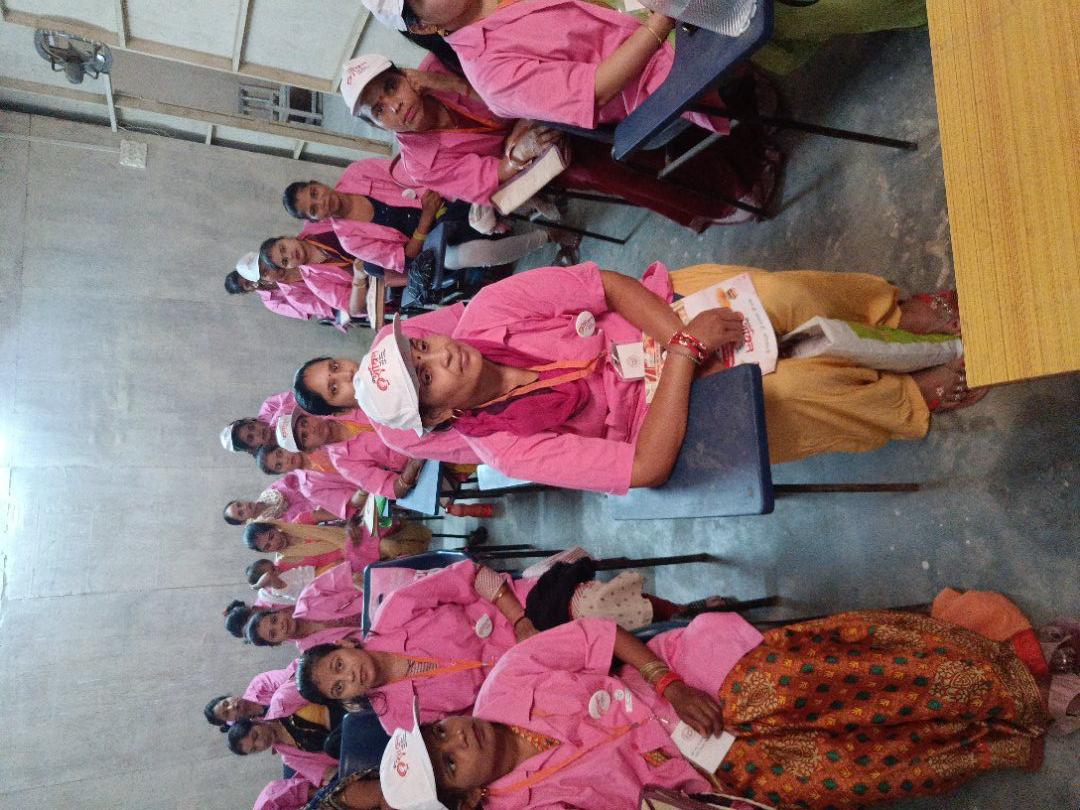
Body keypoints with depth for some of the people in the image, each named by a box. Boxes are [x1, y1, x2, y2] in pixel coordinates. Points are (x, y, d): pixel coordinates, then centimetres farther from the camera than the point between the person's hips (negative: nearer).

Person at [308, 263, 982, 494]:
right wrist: (685, 352, -31)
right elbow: (646, 468, -27)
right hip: (668, 404, -3)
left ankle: (897, 311, 9)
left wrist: (679, 334, -25)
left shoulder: (487, 311, -15)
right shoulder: (508, 449, -22)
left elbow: (608, 285, -11)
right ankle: (916, 399, 8)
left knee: (785, 294, -21)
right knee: (800, 391, -24)